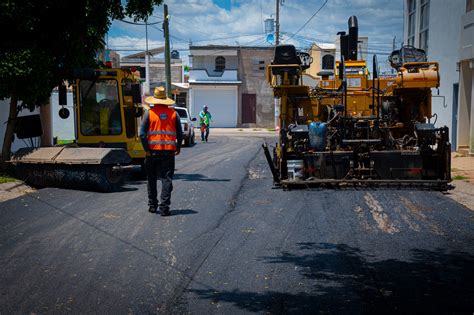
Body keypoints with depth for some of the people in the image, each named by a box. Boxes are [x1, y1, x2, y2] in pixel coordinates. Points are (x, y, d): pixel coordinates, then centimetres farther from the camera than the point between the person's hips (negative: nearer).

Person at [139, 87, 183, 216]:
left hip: (153, 151, 0)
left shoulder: (149, 113, -2)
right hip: (169, 151, 1)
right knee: (167, 179, 2)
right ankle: (164, 207, -5)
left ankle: (152, 205, 21)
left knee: (151, 179, 14)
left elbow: (142, 133, -8)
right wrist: (178, 147, 19)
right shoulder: (173, 113, 3)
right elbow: (180, 133, 6)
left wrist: (146, 149, -3)